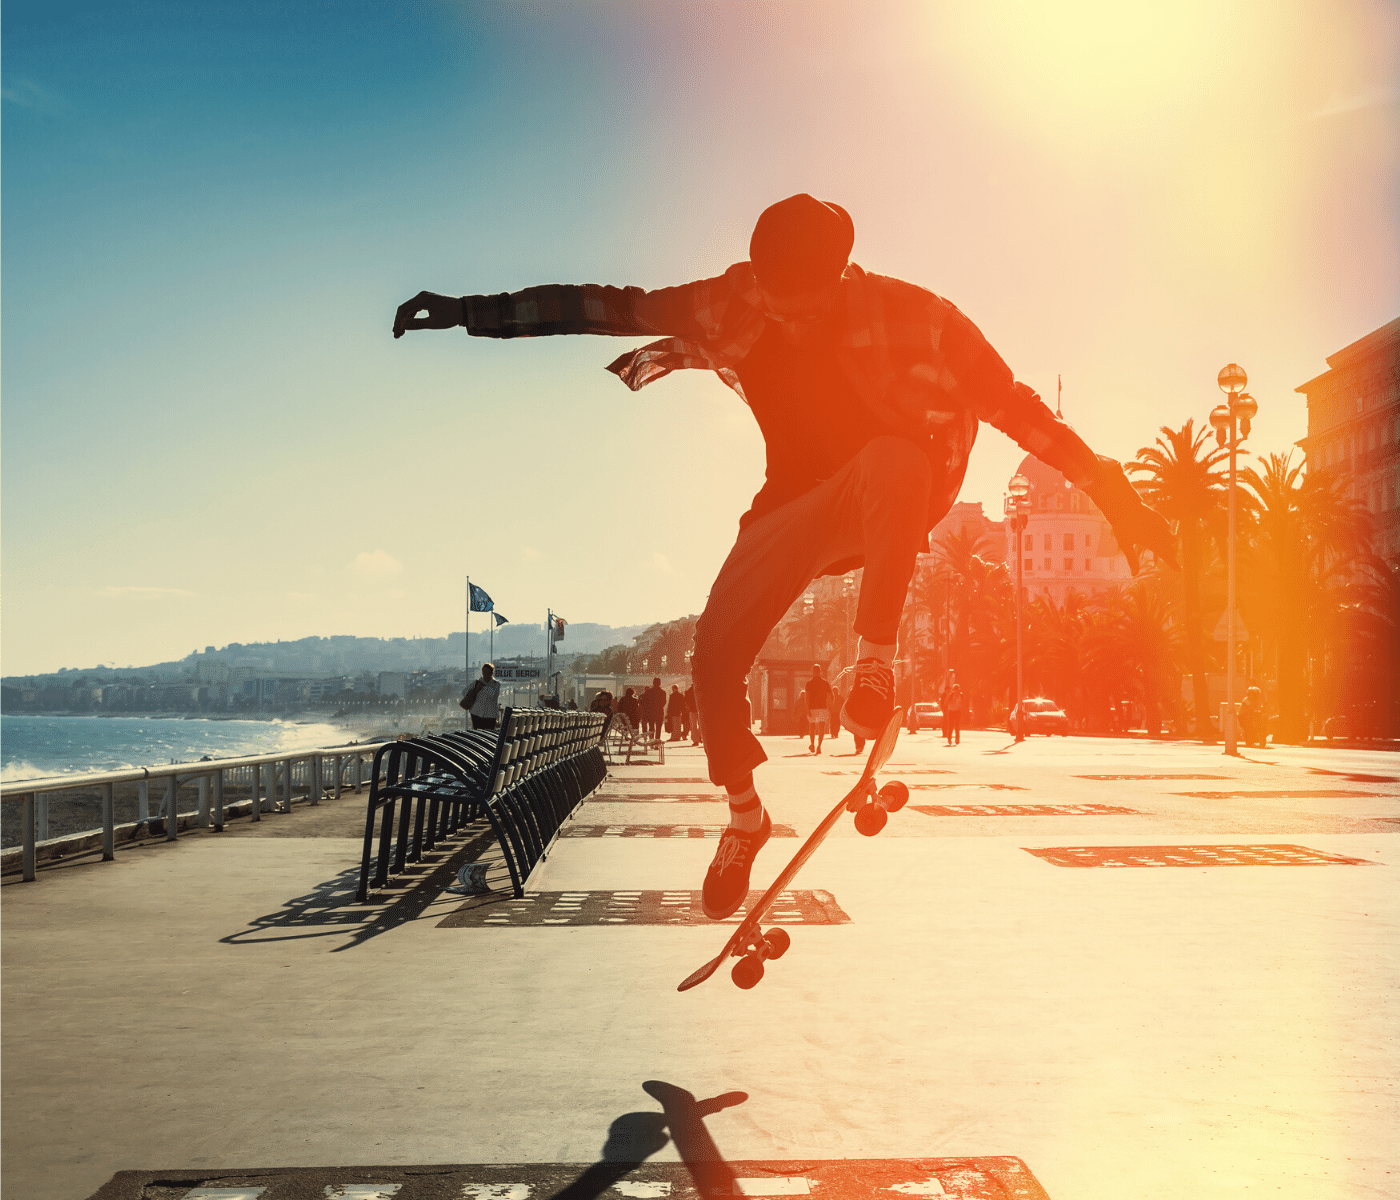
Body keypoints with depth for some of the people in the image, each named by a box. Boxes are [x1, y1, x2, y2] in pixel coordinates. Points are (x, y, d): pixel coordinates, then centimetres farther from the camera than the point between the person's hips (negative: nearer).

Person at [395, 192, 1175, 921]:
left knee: (891, 460, -39)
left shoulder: (913, 317, -22)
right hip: (800, 498, 4)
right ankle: (745, 817, 16)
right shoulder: (733, 307, -14)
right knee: (716, 649, -7)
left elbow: (1017, 406, -17)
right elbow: (610, 309, -11)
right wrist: (472, 312, -13)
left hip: (899, 497, -3)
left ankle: (877, 664, -29)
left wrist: (1119, 499, -19)